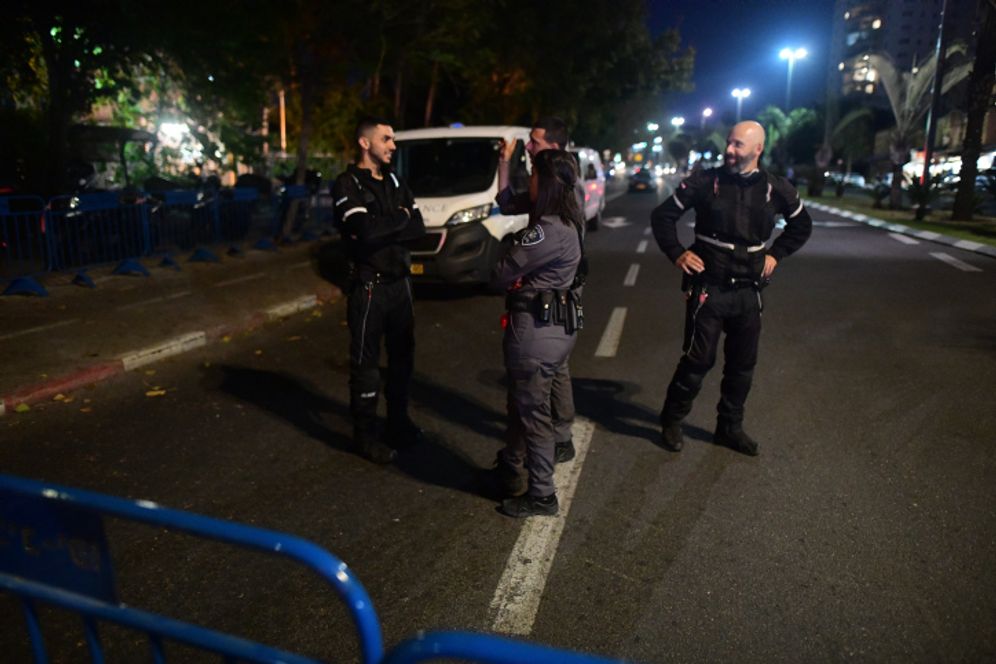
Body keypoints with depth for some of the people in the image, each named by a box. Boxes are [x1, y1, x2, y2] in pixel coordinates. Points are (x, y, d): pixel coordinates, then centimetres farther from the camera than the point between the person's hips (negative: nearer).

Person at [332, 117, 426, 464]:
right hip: (369, 286, -7)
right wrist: (400, 218, -10)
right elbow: (365, 231, -26)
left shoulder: (394, 181, 11)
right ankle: (365, 433, 16)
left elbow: (419, 227, 1)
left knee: (402, 354, 16)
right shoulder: (347, 185, -10)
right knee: (366, 361, 3)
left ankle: (398, 420, 32)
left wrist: (383, 226, -15)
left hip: (400, 281, 7)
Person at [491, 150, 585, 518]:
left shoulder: (550, 229, -22)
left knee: (533, 409, 2)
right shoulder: (562, 221, 10)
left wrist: (496, 274, 5)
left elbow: (503, 272, -15)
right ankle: (511, 470, 41)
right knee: (521, 402, 23)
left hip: (537, 327, -10)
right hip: (550, 321, 11)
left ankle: (541, 495, 17)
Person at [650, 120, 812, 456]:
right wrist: (677, 254, -7)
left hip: (748, 291, 4)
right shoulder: (705, 182, -6)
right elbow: (662, 215, 2)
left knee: (742, 365, 12)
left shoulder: (776, 188, 2)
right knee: (698, 359, -3)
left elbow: (802, 225, 20)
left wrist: (775, 254, 8)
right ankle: (671, 421, 16)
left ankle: (730, 427, 28)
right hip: (707, 287, -4)